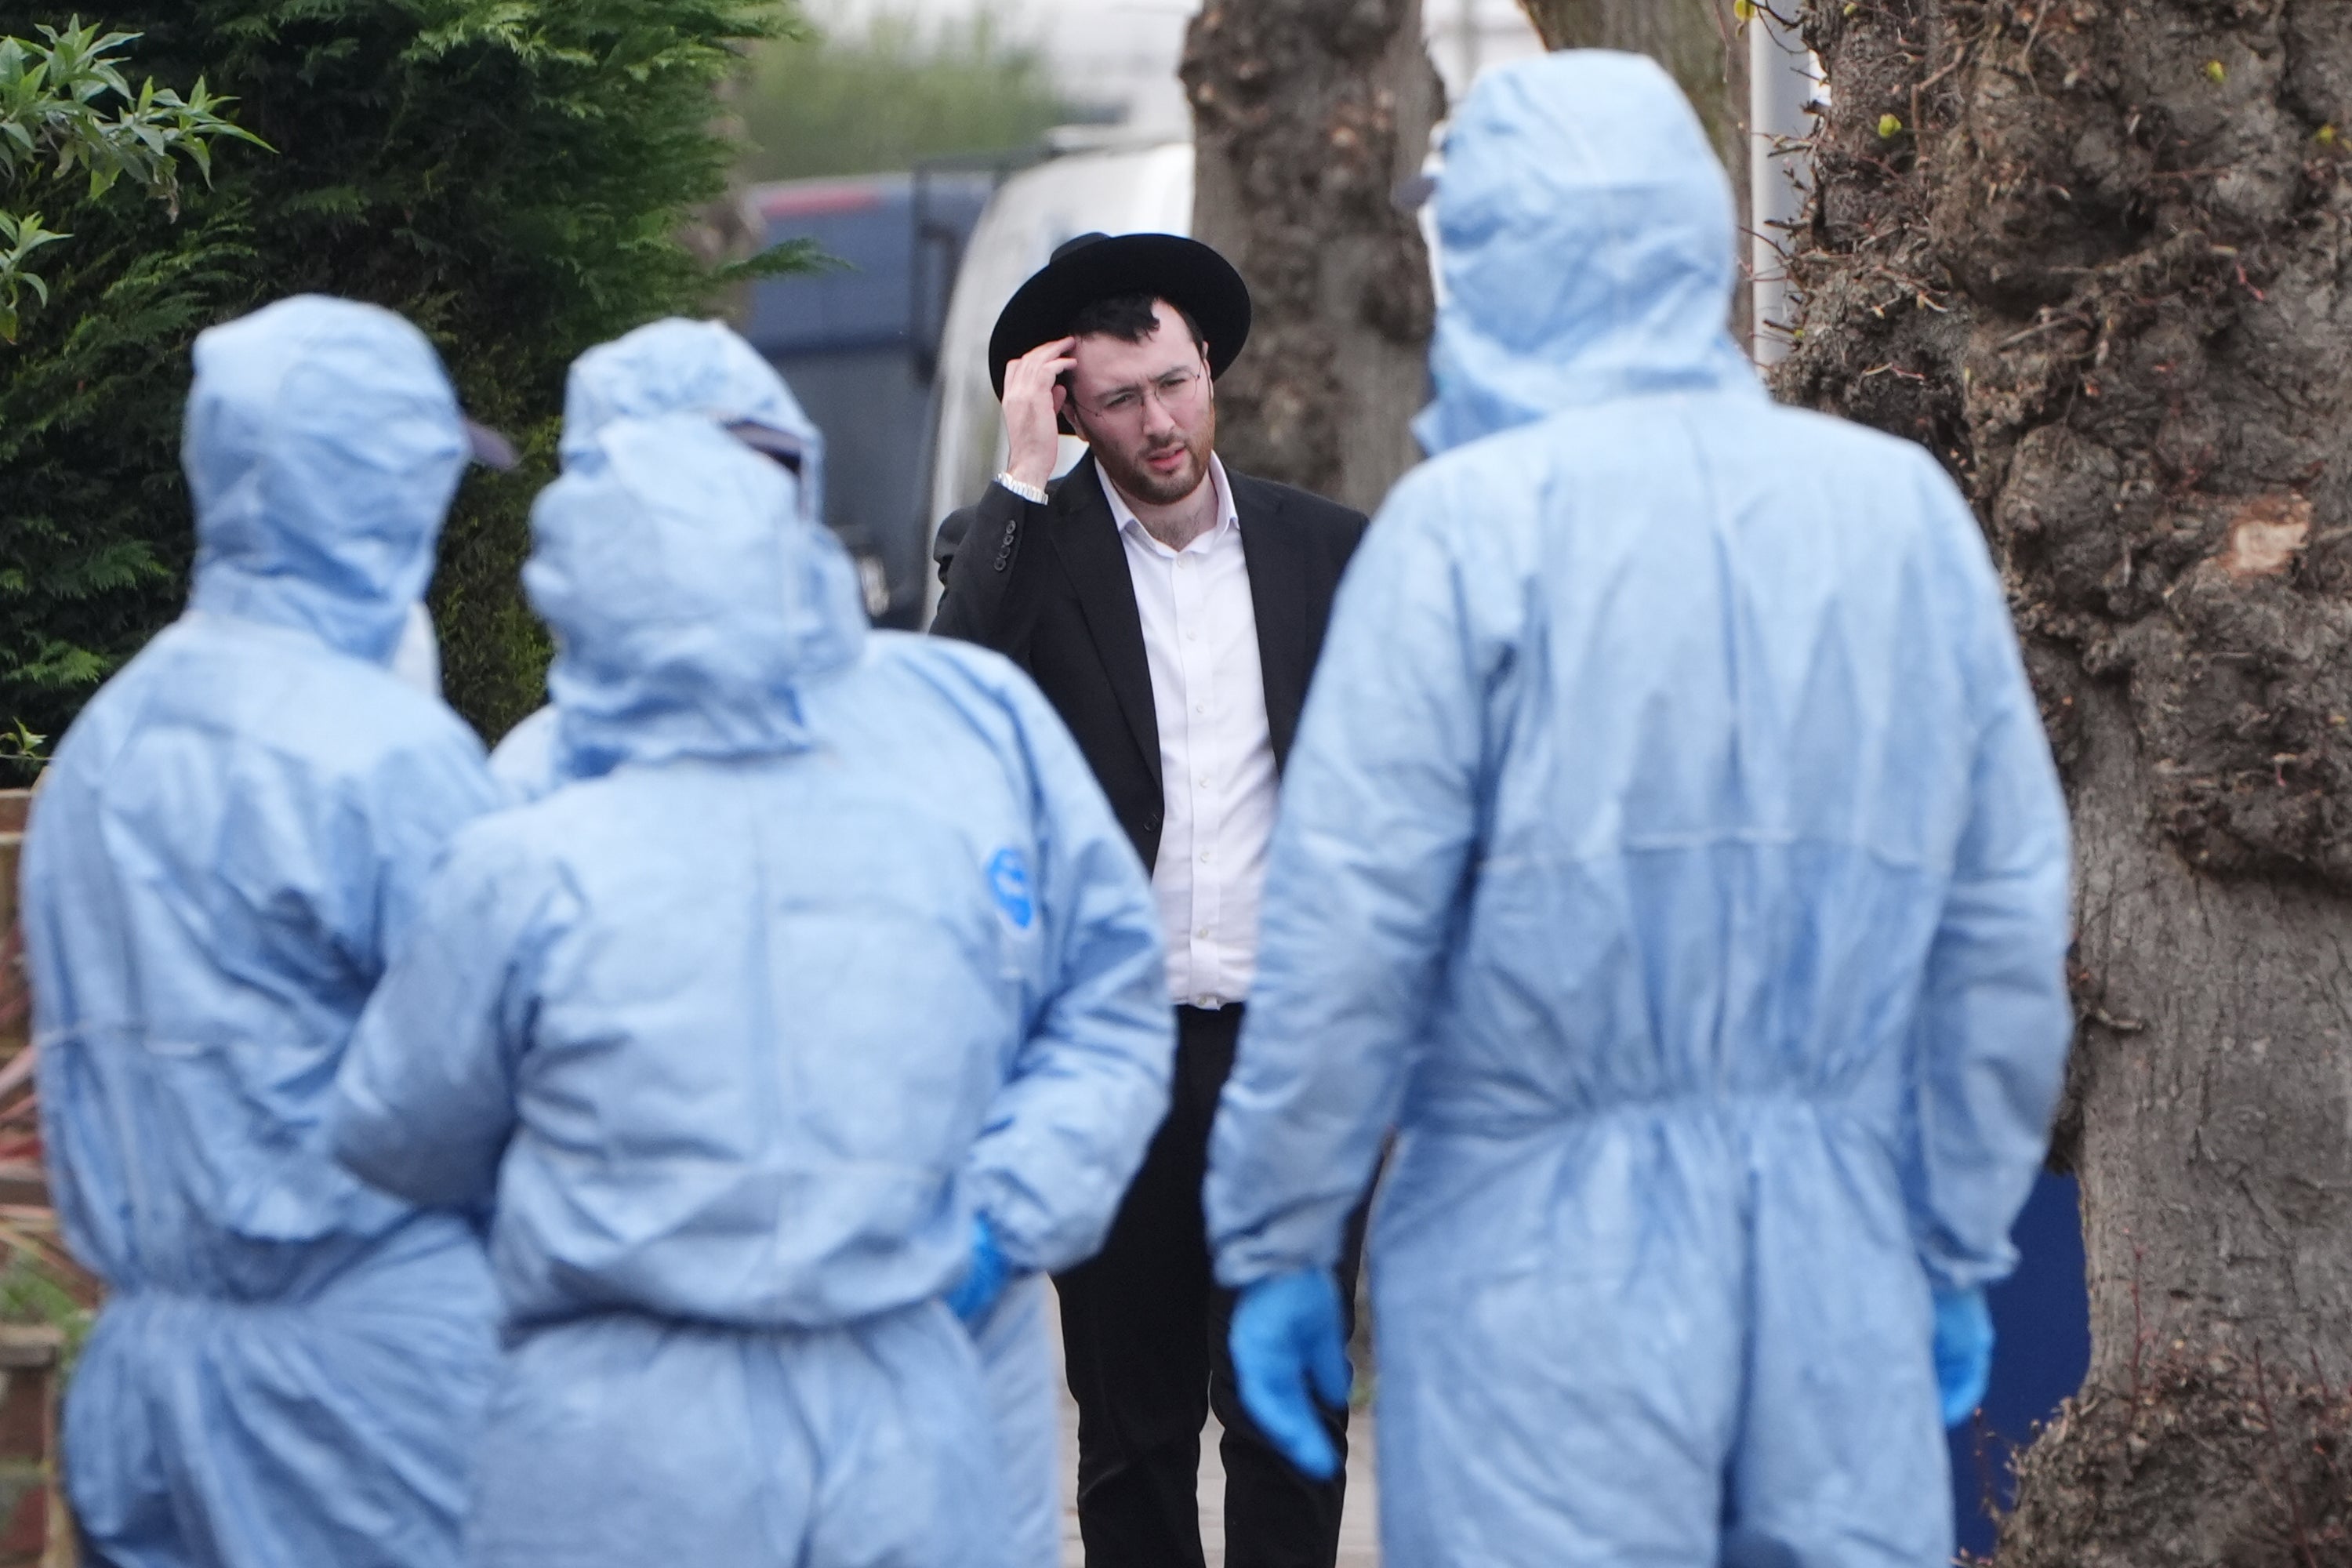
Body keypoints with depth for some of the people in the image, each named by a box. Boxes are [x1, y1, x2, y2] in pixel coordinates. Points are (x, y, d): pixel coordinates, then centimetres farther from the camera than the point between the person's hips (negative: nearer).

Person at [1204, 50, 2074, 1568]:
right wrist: (1965, 1246, 16)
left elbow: (1348, 929, -9)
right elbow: (2006, 928, 8)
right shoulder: (1905, 507, 6)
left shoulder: (1473, 520, -6)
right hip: (1843, 1259, 4)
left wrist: (1274, 1241, 0)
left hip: (1546, 1257, -3)